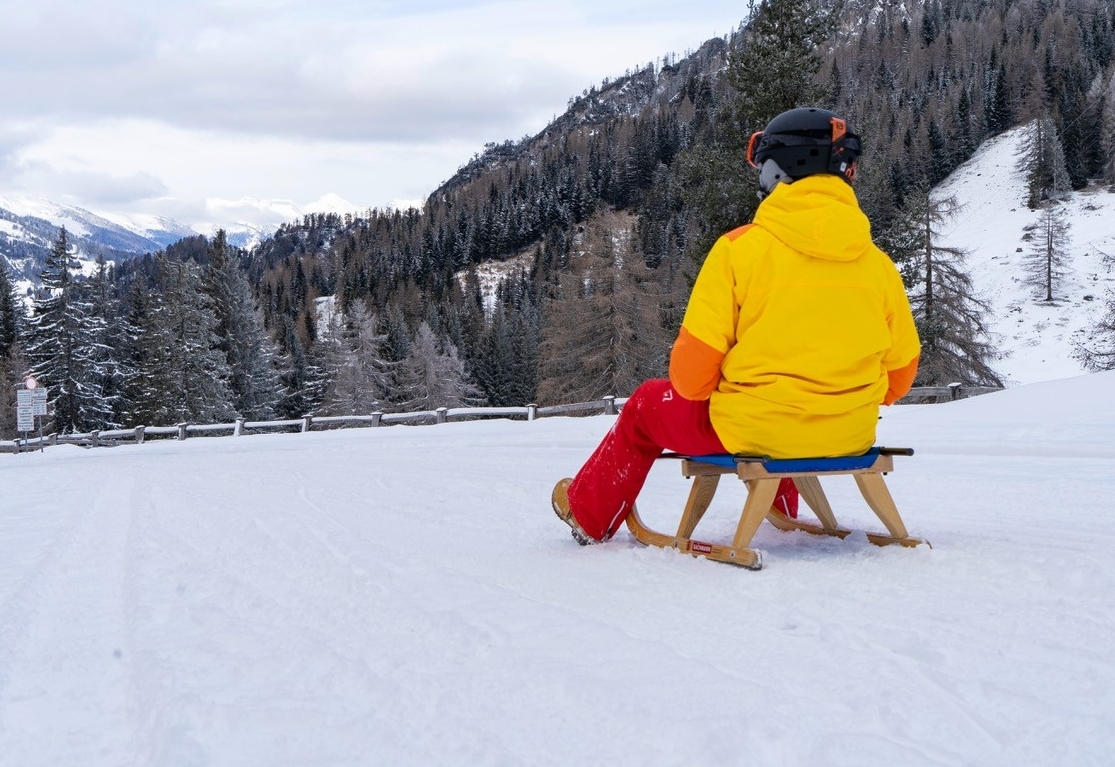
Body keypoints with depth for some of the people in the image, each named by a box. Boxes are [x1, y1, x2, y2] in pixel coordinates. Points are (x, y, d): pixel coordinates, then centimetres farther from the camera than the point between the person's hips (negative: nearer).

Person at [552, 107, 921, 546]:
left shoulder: (740, 248, -12)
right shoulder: (877, 262, -1)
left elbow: (694, 365, -11)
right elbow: (902, 370, 7)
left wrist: (693, 391, 12)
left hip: (751, 431, -4)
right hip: (850, 437, 5)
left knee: (647, 405, 24)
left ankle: (589, 515, 41)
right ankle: (783, 509, 60)